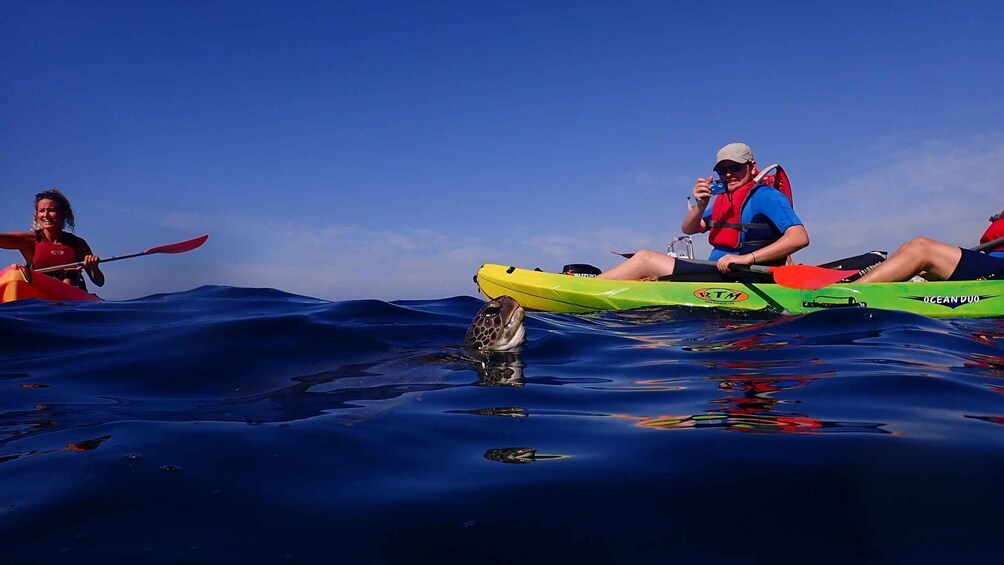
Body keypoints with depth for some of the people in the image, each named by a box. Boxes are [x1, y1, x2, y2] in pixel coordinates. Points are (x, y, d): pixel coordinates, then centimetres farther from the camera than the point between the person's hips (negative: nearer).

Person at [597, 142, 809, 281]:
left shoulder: (766, 196, -6)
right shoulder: (723, 199, 18)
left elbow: (800, 237, -19)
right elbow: (689, 229, 14)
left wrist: (746, 258, -25)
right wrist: (700, 206, -8)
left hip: (736, 280, -8)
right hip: (716, 273, 8)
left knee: (645, 259, -10)